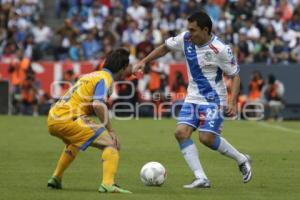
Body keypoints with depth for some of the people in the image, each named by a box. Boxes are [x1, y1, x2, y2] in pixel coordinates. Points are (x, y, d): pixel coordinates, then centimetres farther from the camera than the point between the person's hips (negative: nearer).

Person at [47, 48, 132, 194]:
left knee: (74, 144, 40)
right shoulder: (105, 78, -4)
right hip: (69, 119, -10)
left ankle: (56, 179, 44)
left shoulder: (94, 75, 23)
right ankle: (108, 184, -29)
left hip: (53, 118, 10)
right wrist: (111, 130, -17)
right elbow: (98, 105, -21)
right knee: (111, 144, -11)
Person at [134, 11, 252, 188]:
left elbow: (235, 75, -12)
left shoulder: (220, 49, -21)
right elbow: (165, 48, 13)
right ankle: (201, 178, -10)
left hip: (213, 99, -6)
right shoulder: (185, 39, -6)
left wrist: (233, 103, -22)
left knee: (207, 138, -16)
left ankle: (241, 160, 10)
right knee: (181, 132, -12)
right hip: (193, 98, 6)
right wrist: (144, 61, 5)